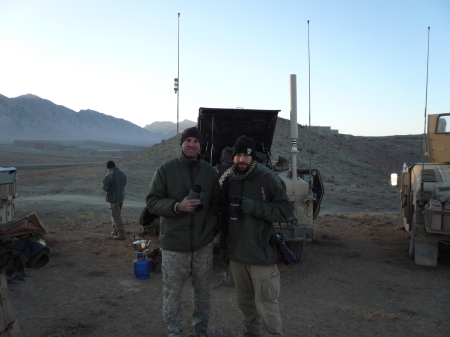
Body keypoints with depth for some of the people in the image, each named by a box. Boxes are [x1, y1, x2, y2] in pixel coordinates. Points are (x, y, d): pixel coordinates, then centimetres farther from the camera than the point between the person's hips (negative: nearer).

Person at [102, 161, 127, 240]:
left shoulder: (109, 175, -20)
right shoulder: (123, 174, 2)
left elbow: (105, 187, -19)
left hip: (113, 198, -7)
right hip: (121, 197, 7)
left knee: (116, 216, -1)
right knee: (117, 215, 19)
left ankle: (121, 234, 0)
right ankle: (115, 231, 29)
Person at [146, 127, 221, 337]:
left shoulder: (210, 171, 6)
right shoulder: (165, 170, -3)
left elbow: (216, 204, 12)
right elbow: (152, 202, -4)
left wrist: (212, 229, 0)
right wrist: (177, 206, -19)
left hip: (203, 244, 3)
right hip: (174, 244, -2)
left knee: (203, 290, 14)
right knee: (172, 292, 7)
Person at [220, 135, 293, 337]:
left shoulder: (267, 179, -9)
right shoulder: (228, 181, 7)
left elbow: (286, 211, -11)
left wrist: (255, 207, -20)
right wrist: (223, 245, 16)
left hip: (261, 254, -5)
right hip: (236, 254, 5)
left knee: (265, 303, -2)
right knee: (244, 300, 18)